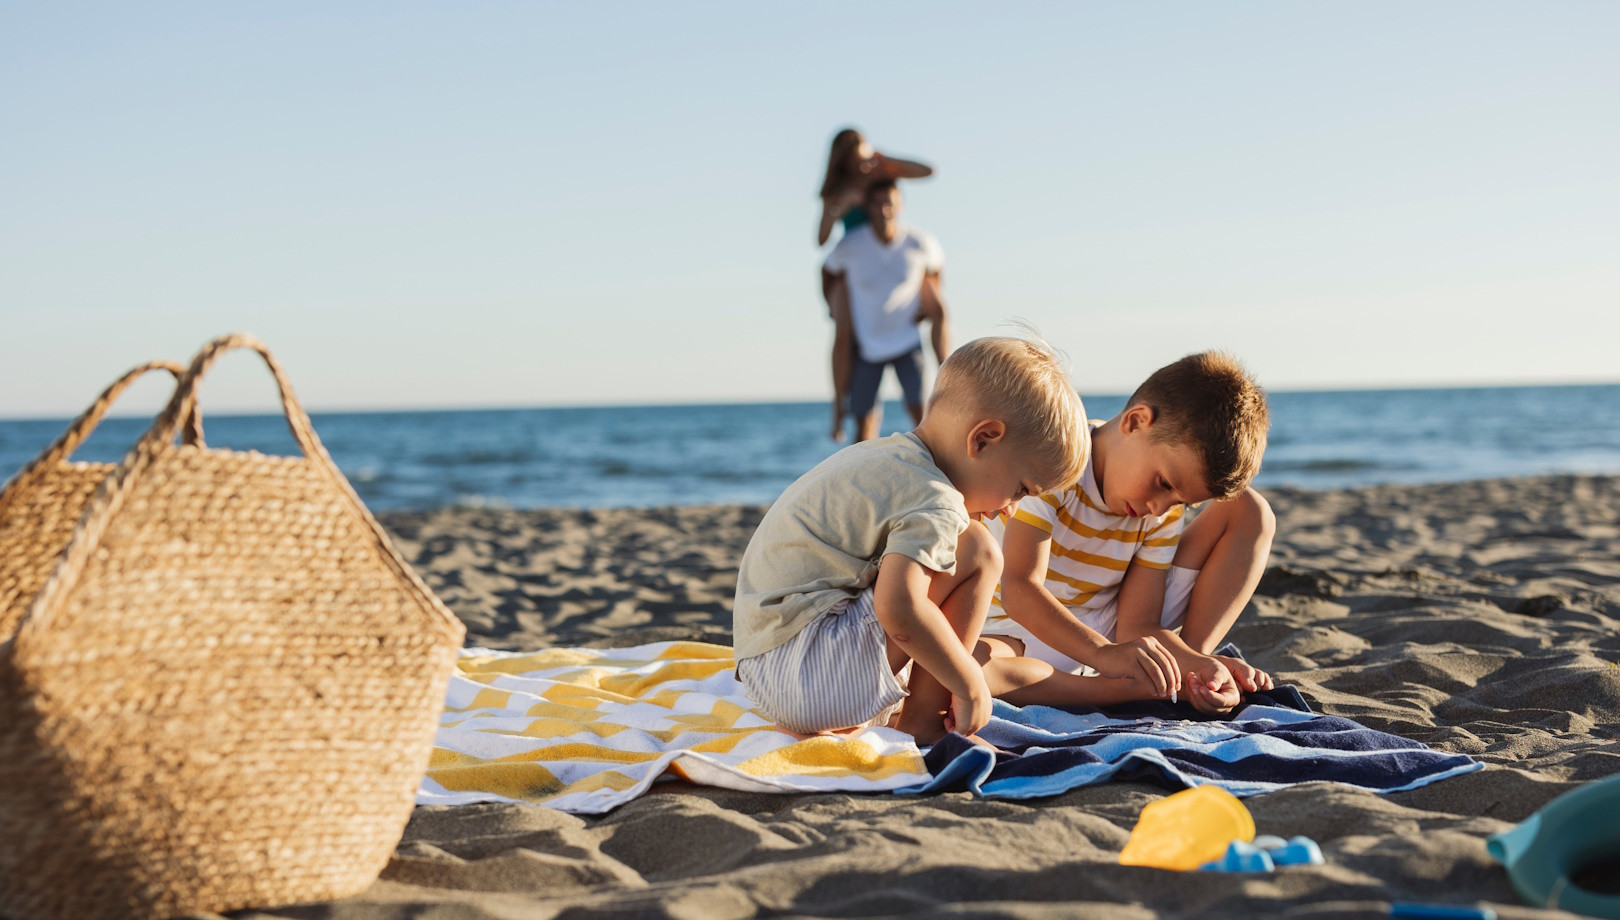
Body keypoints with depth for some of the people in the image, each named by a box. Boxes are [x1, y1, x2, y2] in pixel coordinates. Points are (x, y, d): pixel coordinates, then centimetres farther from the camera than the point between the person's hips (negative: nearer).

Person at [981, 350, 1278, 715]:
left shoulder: (1166, 512, -6)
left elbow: (1137, 626, -11)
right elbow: (1020, 588, -32)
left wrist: (1194, 662, -31)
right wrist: (1104, 654, -45)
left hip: (1110, 631, 5)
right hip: (1031, 637, -4)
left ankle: (1194, 660, -18)